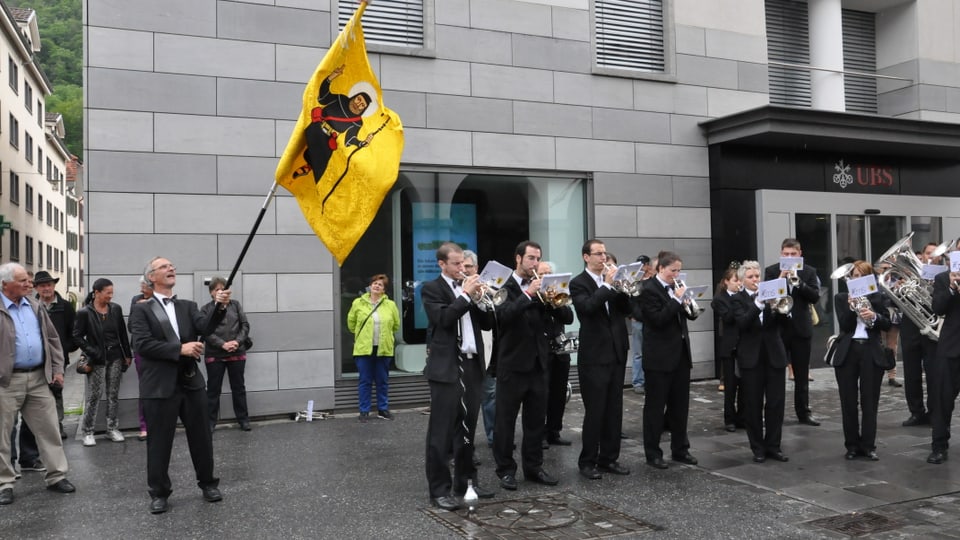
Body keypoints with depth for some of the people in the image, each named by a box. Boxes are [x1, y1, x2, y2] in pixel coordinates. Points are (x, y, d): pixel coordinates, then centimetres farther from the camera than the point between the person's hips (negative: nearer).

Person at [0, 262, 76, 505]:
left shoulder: (35, 307, 9)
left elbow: (52, 338, 15)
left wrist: (57, 369, 8)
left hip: (38, 378, 5)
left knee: (49, 429, 7)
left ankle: (56, 476, 16)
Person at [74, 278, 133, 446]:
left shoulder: (116, 309, 4)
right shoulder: (85, 312, -8)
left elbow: (123, 333, 9)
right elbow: (77, 335, -3)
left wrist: (127, 355, 9)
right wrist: (91, 351, -11)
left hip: (115, 358, 4)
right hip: (97, 360, -4)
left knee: (113, 394, 9)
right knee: (94, 395, 0)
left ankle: (112, 428, 18)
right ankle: (87, 431, 11)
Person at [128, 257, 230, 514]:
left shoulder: (188, 306, 10)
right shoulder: (142, 310, -2)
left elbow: (205, 327, -8)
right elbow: (143, 345, -14)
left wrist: (220, 307, -26)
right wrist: (180, 349, -20)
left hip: (191, 382, 4)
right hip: (160, 386, -3)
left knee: (201, 437, 12)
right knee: (159, 442, 6)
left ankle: (208, 483, 27)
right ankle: (159, 492, 21)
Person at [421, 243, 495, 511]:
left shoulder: (469, 287, 16)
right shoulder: (431, 288, -1)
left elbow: (487, 323, 11)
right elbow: (442, 318, -18)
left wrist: (480, 298, -3)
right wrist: (466, 295, -15)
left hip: (472, 365, 6)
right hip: (446, 367, -6)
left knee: (466, 428, 13)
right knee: (441, 431, -2)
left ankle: (465, 481, 24)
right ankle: (439, 490, 3)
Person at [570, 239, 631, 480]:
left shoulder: (611, 280, 12)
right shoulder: (578, 283, -6)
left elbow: (626, 309, 7)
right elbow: (587, 307, -23)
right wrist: (607, 285, -19)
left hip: (616, 354, 6)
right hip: (594, 356, -6)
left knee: (614, 410, 10)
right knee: (594, 411, -3)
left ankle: (609, 458, 20)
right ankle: (587, 462, 8)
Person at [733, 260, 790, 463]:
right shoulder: (738, 299, 1)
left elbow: (783, 322, 1)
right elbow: (742, 323, -17)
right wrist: (758, 304, -28)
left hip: (775, 355, 3)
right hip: (751, 357, -3)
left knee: (776, 403, 4)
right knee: (753, 405, 2)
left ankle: (773, 446, 15)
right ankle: (758, 448, 12)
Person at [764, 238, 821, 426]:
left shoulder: (809, 272, 3)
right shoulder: (771, 271, 0)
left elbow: (815, 297, -7)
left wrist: (799, 282, -20)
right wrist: (780, 279, -20)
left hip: (801, 327, 1)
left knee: (802, 374, 9)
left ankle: (803, 412, 18)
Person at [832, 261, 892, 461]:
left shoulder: (877, 298, 9)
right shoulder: (841, 298, 7)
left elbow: (887, 325, 1)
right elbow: (844, 325, -5)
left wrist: (874, 316, -18)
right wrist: (852, 307, -19)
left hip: (872, 352, 0)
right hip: (847, 352, 0)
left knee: (870, 401, 1)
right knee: (848, 401, 3)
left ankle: (868, 445, 8)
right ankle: (852, 445, 12)